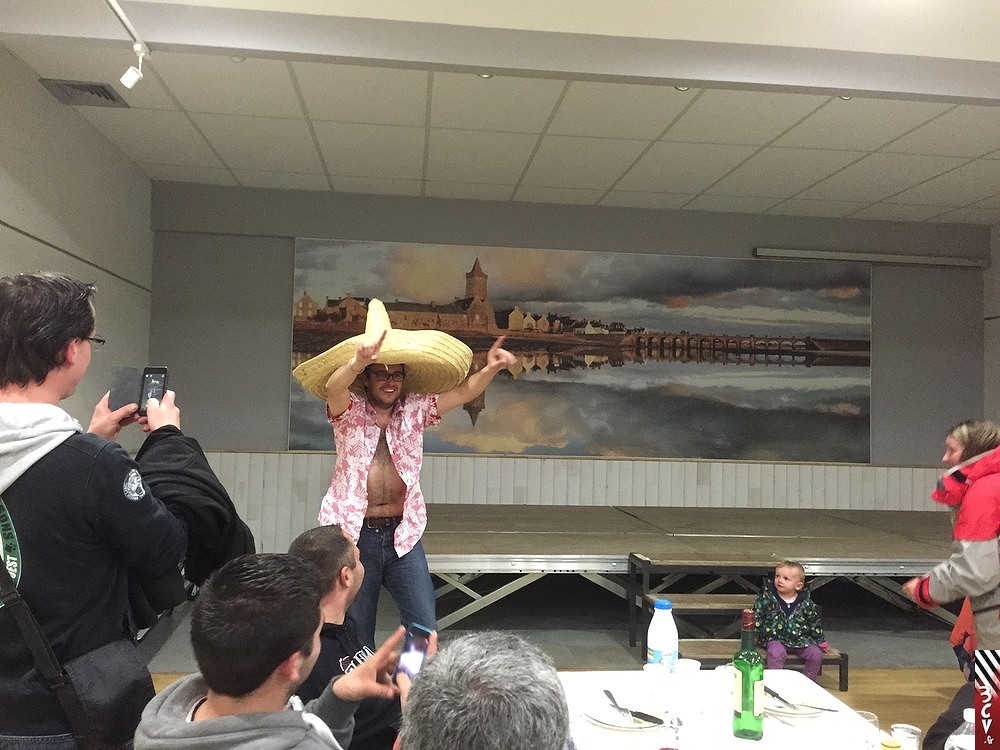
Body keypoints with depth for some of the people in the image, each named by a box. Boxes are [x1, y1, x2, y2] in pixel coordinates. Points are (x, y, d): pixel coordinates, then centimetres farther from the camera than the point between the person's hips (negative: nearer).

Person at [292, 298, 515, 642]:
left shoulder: (414, 409, 5)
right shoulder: (349, 411, -4)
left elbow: (461, 392, -3)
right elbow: (334, 387, -25)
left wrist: (490, 370, -24)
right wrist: (357, 362, -47)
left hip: (402, 535, 2)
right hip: (354, 534, -2)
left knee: (426, 631, 3)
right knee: (356, 635, 10)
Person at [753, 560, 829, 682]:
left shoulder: (806, 603, -1)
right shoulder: (767, 598, -5)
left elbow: (815, 622, 12)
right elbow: (756, 616, 2)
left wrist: (821, 641, 15)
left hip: (801, 639, 2)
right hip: (776, 638, -2)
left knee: (816, 654, -15)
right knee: (776, 652, -30)